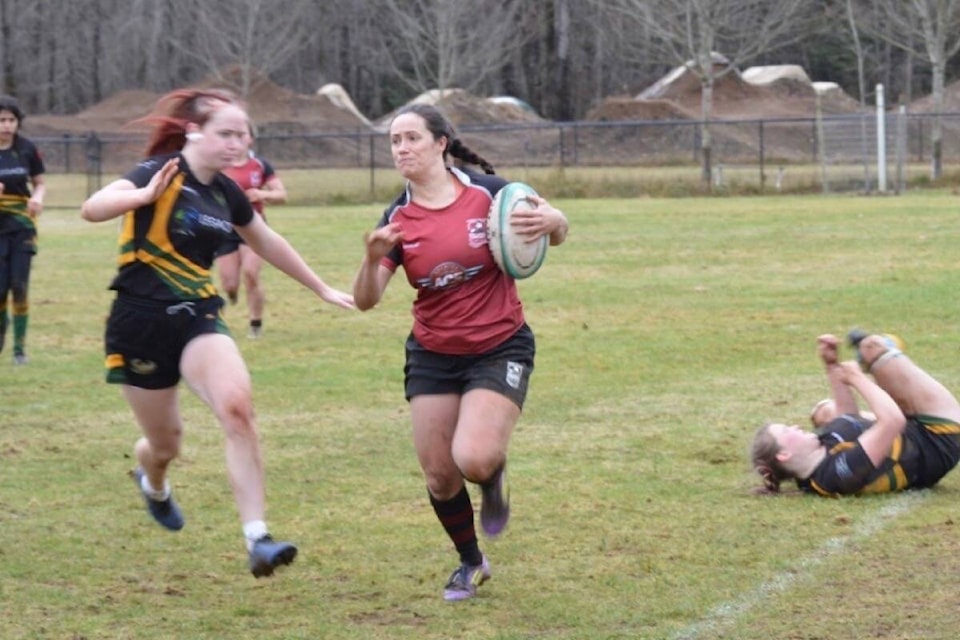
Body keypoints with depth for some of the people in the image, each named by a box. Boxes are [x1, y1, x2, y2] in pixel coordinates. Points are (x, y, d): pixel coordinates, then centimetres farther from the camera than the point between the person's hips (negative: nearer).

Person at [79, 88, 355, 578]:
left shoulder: (225, 193, 6)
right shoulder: (161, 174, -14)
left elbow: (268, 243, 25)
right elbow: (93, 208, -33)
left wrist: (322, 289, 32)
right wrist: (144, 195, -52)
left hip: (199, 318, 4)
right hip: (142, 322, -4)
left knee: (237, 409, -23)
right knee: (165, 442, 8)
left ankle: (257, 538, -23)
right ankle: (152, 483, 49)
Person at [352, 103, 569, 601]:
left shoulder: (487, 192, -11)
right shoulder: (398, 219, -3)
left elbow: (555, 232, 0)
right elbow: (365, 300, -8)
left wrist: (551, 220, -25)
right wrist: (373, 258, -30)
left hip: (499, 349, -3)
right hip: (432, 356, 3)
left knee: (474, 459, -22)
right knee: (438, 475, 4)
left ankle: (494, 476, 16)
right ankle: (470, 563, 31)